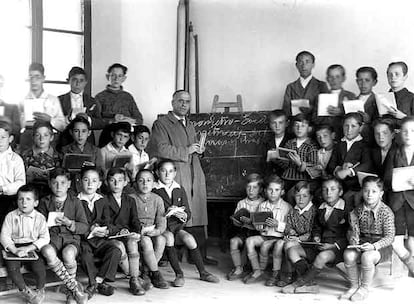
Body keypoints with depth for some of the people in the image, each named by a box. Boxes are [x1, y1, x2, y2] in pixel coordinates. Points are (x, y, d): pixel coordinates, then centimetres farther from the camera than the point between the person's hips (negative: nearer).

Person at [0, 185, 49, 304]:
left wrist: (28, 248, -18)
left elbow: (45, 238, -5)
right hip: (15, 248, 1)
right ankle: (26, 291, -1)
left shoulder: (39, 218, 0)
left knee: (39, 268, -24)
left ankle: (40, 291, 7)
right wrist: (14, 250, -20)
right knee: (12, 267, -26)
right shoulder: (11, 216, 1)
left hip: (32, 248, -1)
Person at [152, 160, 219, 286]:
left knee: (189, 238, -24)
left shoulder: (180, 190, 13)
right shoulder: (153, 191, -2)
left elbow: (188, 213, 8)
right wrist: (165, 213, -22)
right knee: (169, 237, -35)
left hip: (177, 225, 3)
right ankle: (179, 274, -23)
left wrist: (183, 215, -14)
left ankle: (203, 272, -8)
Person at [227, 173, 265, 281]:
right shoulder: (241, 203, 14)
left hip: (258, 232, -4)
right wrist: (239, 222, -9)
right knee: (233, 240, -24)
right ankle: (238, 269, -17)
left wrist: (251, 222, -23)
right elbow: (235, 221, 14)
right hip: (244, 231, 4)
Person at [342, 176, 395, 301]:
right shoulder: (358, 211, 1)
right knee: (348, 255, -28)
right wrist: (355, 243, -17)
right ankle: (354, 286, -5)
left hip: (380, 245, -4)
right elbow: (354, 231, 5)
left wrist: (374, 246, -28)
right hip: (362, 243, 4)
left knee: (366, 257, -36)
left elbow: (390, 237, -13)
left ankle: (364, 288, -11)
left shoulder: (386, 212, -11)